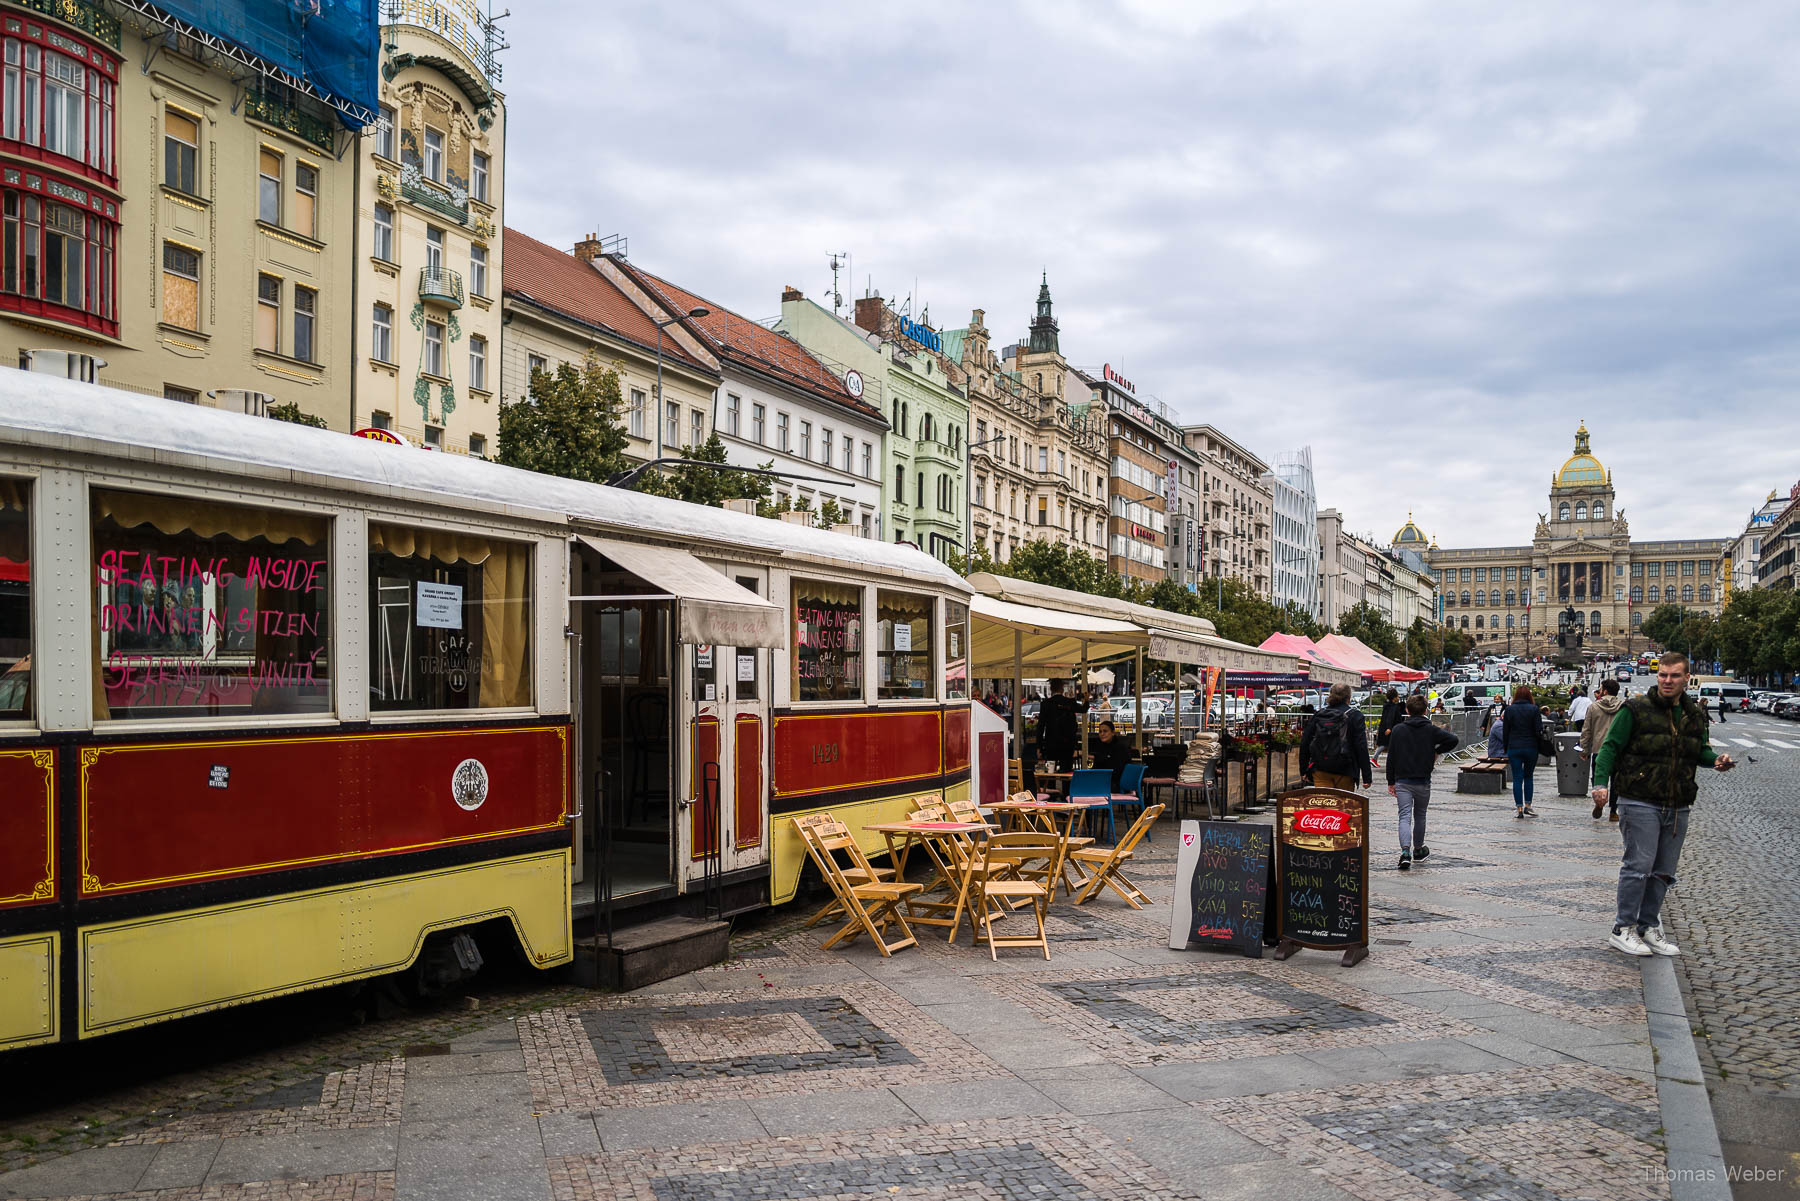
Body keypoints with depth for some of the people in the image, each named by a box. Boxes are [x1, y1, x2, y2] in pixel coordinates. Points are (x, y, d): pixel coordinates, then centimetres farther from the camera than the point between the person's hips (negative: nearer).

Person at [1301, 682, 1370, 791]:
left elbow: (1304, 743, 8)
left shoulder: (1318, 715, 6)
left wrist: (1304, 770, 16)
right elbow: (1362, 747, -7)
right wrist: (1367, 777, -4)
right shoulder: (1355, 716, -4)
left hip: (1320, 770, 3)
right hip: (1345, 772, -3)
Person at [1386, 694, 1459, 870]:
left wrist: (1391, 782, 5)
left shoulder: (1398, 730, 0)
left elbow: (1391, 757, 0)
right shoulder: (1431, 730, -2)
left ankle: (1405, 850, -26)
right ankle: (1418, 849, 33)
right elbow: (1452, 739, -16)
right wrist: (1437, 751, 1)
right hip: (1423, 781, 1)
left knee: (1405, 816, -5)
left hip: (1402, 781, -1)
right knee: (1420, 815, 19)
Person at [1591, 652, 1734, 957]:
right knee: (1639, 865, -9)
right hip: (1640, 803, -6)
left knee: (1663, 872, 10)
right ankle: (1622, 930, 0)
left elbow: (1701, 749, 23)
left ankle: (1648, 927, 22)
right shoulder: (1635, 709, -6)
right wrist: (1601, 783, -20)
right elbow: (1610, 747, -8)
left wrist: (1716, 760, 0)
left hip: (1678, 806, 6)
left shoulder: (1694, 714, 11)